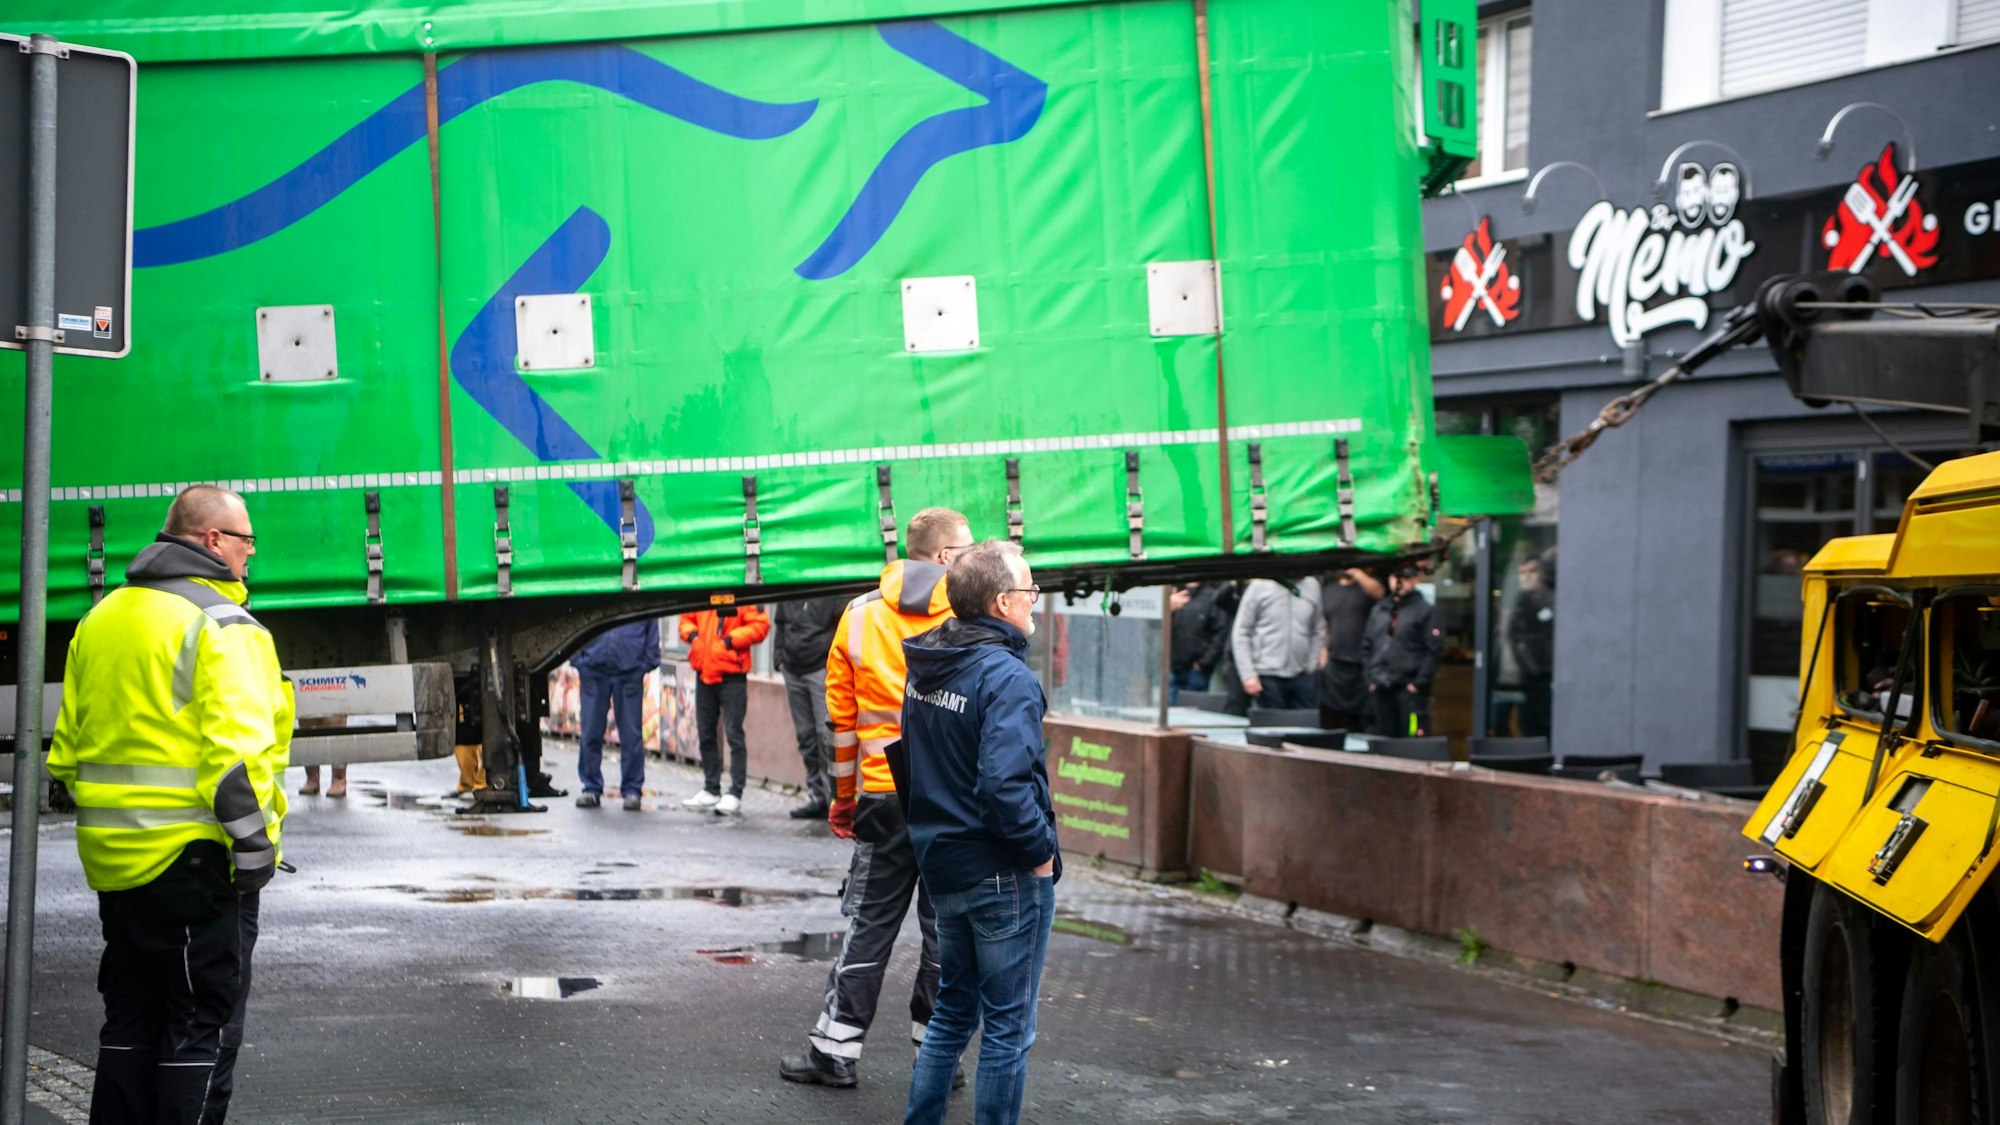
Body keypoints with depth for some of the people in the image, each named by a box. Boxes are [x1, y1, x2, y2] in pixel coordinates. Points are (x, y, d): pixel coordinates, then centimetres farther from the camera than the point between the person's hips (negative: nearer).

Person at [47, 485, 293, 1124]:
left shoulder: (100, 621, 14)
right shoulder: (220, 625, -12)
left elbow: (67, 749, 17)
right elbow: (234, 749, -21)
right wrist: (254, 847, -17)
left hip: (115, 857, 8)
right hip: (196, 857, -8)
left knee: (132, 1020, 16)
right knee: (204, 1025, -1)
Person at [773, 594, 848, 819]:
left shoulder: (831, 594, -8)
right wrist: (780, 658, 12)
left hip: (821, 671, -6)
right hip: (793, 673, 7)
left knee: (825, 733, -11)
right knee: (805, 735, 9)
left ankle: (832, 796, -9)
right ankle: (816, 796, 15)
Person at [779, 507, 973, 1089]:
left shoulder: (860, 615, 5)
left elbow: (841, 714, 8)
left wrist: (845, 796, 16)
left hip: (884, 795, 2)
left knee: (868, 923, 10)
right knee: (946, 926, 7)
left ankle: (837, 1047, 12)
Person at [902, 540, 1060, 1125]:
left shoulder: (926, 667, 6)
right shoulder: (1007, 677, -20)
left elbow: (912, 763, 15)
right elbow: (1005, 786, -28)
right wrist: (1041, 851, -15)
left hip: (944, 869, 8)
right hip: (1005, 878, -8)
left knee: (953, 1011, 21)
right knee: (1008, 1027, 3)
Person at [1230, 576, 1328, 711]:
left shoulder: (1312, 585, 5)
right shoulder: (1260, 587, -3)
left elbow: (1318, 632, 12)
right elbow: (1241, 633, -2)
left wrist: (1312, 667, 5)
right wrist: (1248, 675, -7)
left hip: (1302, 676, 3)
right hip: (1269, 676, -3)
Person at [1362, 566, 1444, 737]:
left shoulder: (1424, 610, -2)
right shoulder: (1378, 610, 15)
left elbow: (1435, 650, -6)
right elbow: (1367, 647, 20)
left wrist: (1419, 682, -12)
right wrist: (1371, 678, 9)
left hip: (1409, 690, -6)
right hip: (1380, 690, 6)